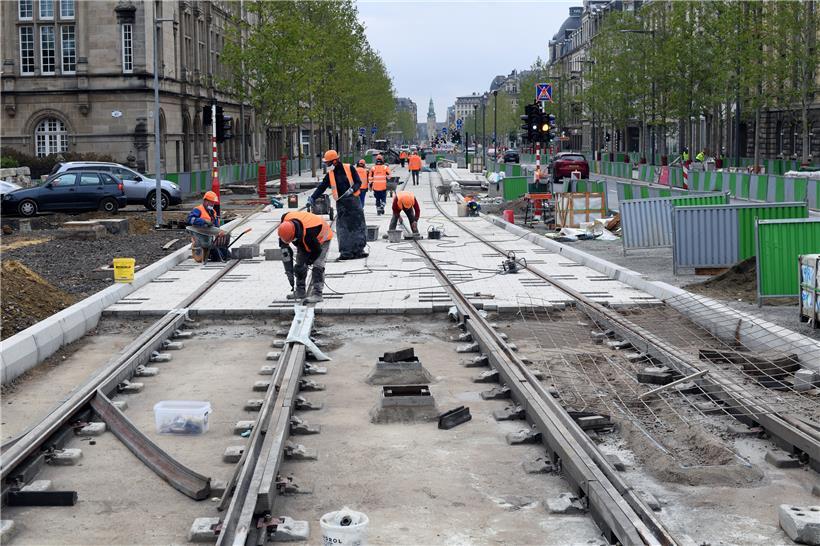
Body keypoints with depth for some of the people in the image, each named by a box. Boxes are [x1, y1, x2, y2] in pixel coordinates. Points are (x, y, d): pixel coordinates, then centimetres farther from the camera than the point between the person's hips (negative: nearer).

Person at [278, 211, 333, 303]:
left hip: (322, 238, -7)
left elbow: (317, 251, -29)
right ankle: (300, 291, 13)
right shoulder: (285, 221, -28)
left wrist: (307, 262, -18)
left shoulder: (309, 233, -47)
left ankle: (317, 293, -18)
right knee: (300, 262, 4)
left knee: (317, 265, -19)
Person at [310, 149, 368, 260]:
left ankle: (359, 250, 12)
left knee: (358, 226, 3)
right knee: (343, 228, -4)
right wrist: (312, 198, -7)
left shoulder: (349, 169, -4)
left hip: (353, 200, -2)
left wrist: (352, 189, -21)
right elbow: (321, 188, 4)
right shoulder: (330, 174, 5)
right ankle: (345, 252, -3)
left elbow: (358, 182, -3)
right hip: (341, 203, 2)